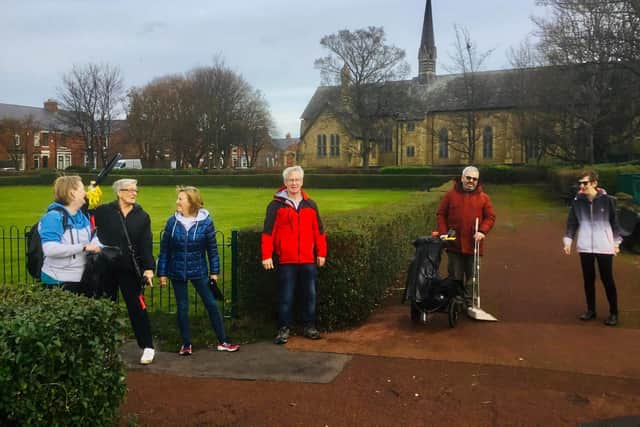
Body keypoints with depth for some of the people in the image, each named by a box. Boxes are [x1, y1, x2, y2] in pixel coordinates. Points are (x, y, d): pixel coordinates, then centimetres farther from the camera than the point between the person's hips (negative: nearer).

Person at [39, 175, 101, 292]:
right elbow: (50, 249, -28)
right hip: (58, 281, -8)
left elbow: (92, 238, 17)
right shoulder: (53, 217, -17)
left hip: (81, 279, 8)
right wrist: (83, 247, -28)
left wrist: (96, 245, -7)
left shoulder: (82, 216, 10)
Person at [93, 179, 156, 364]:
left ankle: (147, 347, 8)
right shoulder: (103, 211, -1)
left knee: (137, 307, -1)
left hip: (130, 269, 0)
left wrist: (148, 268, -10)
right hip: (105, 268, 1)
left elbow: (146, 244, -1)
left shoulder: (142, 216, 3)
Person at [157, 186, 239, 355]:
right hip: (177, 272, 1)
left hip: (199, 271, -1)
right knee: (182, 308, 9)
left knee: (211, 304, 2)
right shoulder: (172, 221, -6)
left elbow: (212, 248, -1)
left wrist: (214, 271, 0)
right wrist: (162, 272, 0)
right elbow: (164, 249, 0)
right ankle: (186, 344, 22)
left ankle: (222, 342, 13)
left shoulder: (206, 222, -9)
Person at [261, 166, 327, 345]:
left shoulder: (310, 205, 9)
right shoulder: (276, 205, -2)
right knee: (286, 297, 3)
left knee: (310, 295, 9)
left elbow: (318, 230, 12)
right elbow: (268, 231, -5)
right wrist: (267, 255, -10)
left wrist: (321, 253, 9)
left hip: (308, 260, 3)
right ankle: (284, 329, 14)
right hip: (286, 260, -3)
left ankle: (309, 327, 22)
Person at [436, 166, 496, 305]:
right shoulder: (450, 195, 3)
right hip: (454, 244, 0)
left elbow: (490, 217, 3)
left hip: (473, 244, 0)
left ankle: (469, 303, 19)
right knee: (455, 276, 9)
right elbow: (441, 214, 5)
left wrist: (482, 231, -13)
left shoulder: (483, 197, 3)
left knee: (471, 276, 9)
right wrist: (443, 233, -6)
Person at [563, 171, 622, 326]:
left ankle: (613, 313, 16)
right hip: (585, 247, 3)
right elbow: (572, 223, 6)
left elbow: (615, 222, 2)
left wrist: (616, 242, 2)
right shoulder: (577, 201, 0)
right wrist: (568, 241, -2)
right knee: (588, 279, 11)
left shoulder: (607, 200, -6)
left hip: (604, 247, -2)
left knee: (607, 280, 4)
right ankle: (591, 310, 24)